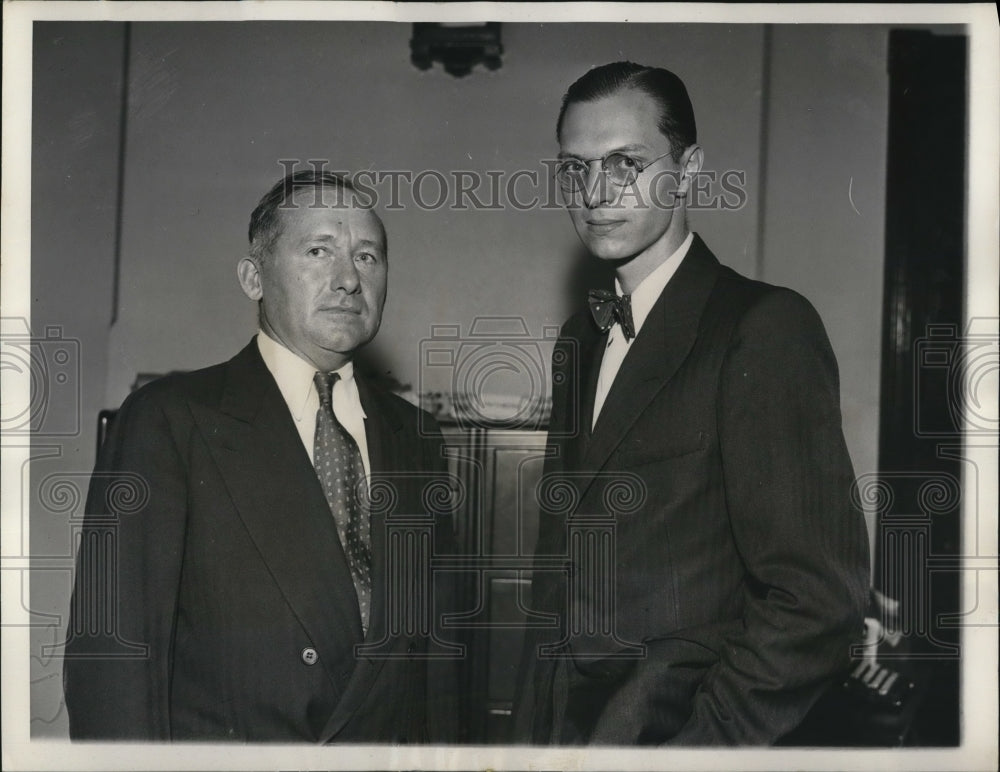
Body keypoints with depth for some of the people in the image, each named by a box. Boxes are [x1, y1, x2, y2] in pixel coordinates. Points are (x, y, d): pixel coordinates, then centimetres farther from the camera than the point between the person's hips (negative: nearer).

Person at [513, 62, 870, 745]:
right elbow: (562, 572, 11)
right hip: (559, 727, 6)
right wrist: (534, 726, 2)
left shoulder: (765, 327, -14)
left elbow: (821, 599, -19)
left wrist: (698, 741, -18)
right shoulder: (580, 341, 9)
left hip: (682, 729, -6)